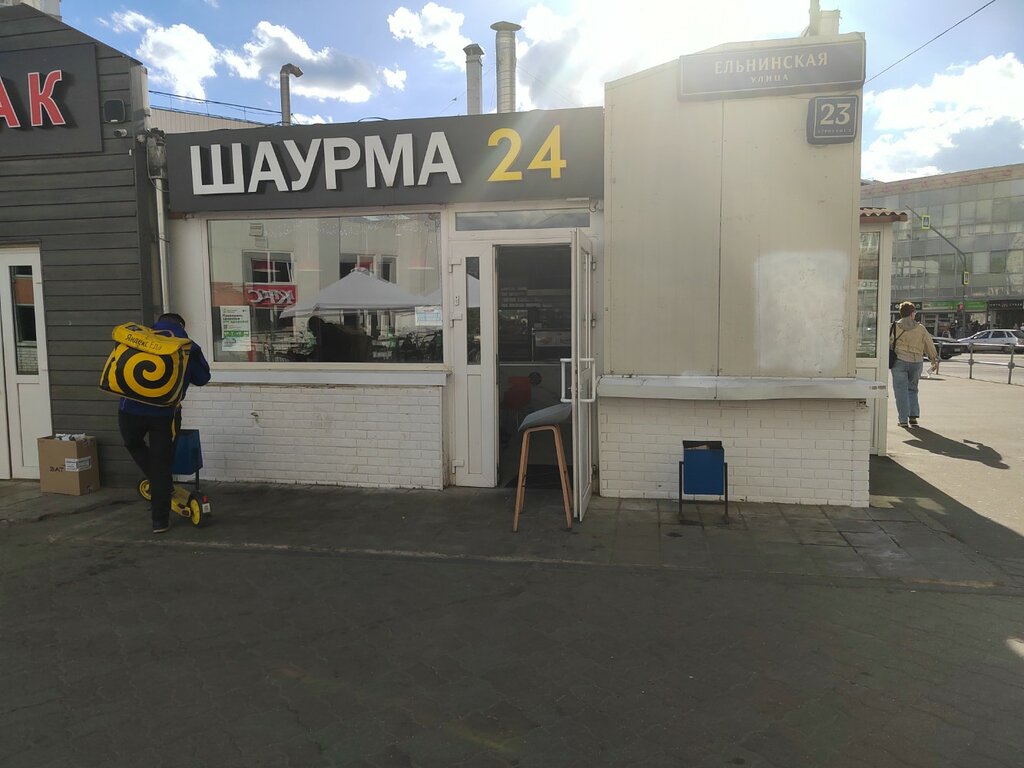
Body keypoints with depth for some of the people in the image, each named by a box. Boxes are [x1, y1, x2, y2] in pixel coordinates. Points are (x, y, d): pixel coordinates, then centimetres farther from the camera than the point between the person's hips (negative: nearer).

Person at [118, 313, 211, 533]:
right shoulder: (187, 348, 6)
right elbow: (202, 378, 13)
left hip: (131, 409, 1)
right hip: (165, 413, 0)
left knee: (133, 444, 32)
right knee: (161, 465, 8)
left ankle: (162, 485, 24)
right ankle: (160, 521, 14)